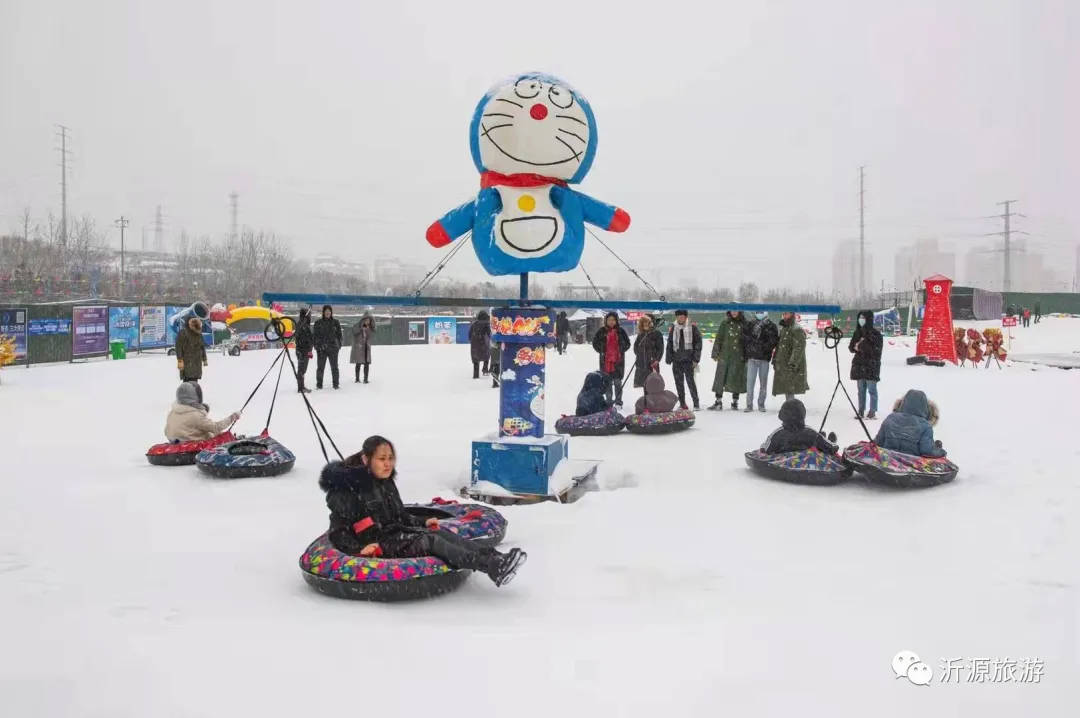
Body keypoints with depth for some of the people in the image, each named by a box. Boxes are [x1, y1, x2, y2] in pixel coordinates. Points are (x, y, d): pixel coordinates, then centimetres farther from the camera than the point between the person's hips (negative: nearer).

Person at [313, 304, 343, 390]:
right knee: (320, 367, 2)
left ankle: (336, 384, 12)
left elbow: (339, 334, 10)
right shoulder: (318, 322, 3)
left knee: (334, 367, 4)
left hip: (333, 347, 1)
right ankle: (319, 384, 10)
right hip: (321, 348, 0)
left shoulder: (335, 322, 6)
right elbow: (314, 334, 5)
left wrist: (339, 345, 3)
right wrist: (316, 345, -3)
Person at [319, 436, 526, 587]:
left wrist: (422, 522, 13)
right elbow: (338, 533, -9)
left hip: (398, 532, 8)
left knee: (441, 533, -18)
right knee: (430, 541, -27)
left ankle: (494, 558, -32)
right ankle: (492, 568, -40)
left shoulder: (386, 482, 15)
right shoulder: (348, 489, -10)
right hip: (378, 546, -8)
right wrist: (359, 549, -24)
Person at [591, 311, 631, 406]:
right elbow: (595, 343, 10)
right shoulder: (601, 331, 1)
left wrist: (621, 351, 1)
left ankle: (618, 402, 13)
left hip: (618, 360, 0)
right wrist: (601, 351, 3)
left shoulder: (621, 331, 1)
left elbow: (627, 343, 10)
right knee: (607, 382, 7)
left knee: (618, 382, 4)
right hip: (605, 361, 1)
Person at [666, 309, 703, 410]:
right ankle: (682, 404, 16)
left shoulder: (693, 327, -1)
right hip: (676, 360, 4)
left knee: (690, 381, -8)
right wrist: (669, 359, 8)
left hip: (688, 360, -4)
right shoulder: (673, 328, 10)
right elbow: (669, 344, 14)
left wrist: (696, 359, -8)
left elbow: (698, 344, -3)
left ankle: (696, 403, 1)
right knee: (679, 382, 7)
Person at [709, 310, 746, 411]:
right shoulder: (725, 323, 6)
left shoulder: (743, 324, 5)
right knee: (721, 377, -2)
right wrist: (715, 353, 0)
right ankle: (719, 401, 3)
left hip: (738, 356, 0)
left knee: (736, 378, 5)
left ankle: (735, 401, 15)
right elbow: (718, 338, 6)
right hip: (724, 354, 0)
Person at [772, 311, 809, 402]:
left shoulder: (797, 330, -13)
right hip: (782, 365, 9)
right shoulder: (783, 328, 17)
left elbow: (799, 348, -20)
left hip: (792, 367, -9)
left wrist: (793, 363, -25)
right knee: (787, 391, 14)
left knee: (790, 391, -12)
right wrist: (775, 360, 21)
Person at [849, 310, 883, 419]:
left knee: (872, 389, -3)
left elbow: (875, 349, -14)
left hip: (871, 366, -6)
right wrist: (856, 347, -10)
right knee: (861, 390, 10)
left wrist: (861, 346, -12)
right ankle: (861, 411, 16)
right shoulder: (858, 332, 11)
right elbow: (851, 347, 12)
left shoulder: (875, 333, -7)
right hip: (859, 365, 6)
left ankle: (873, 412, 2)